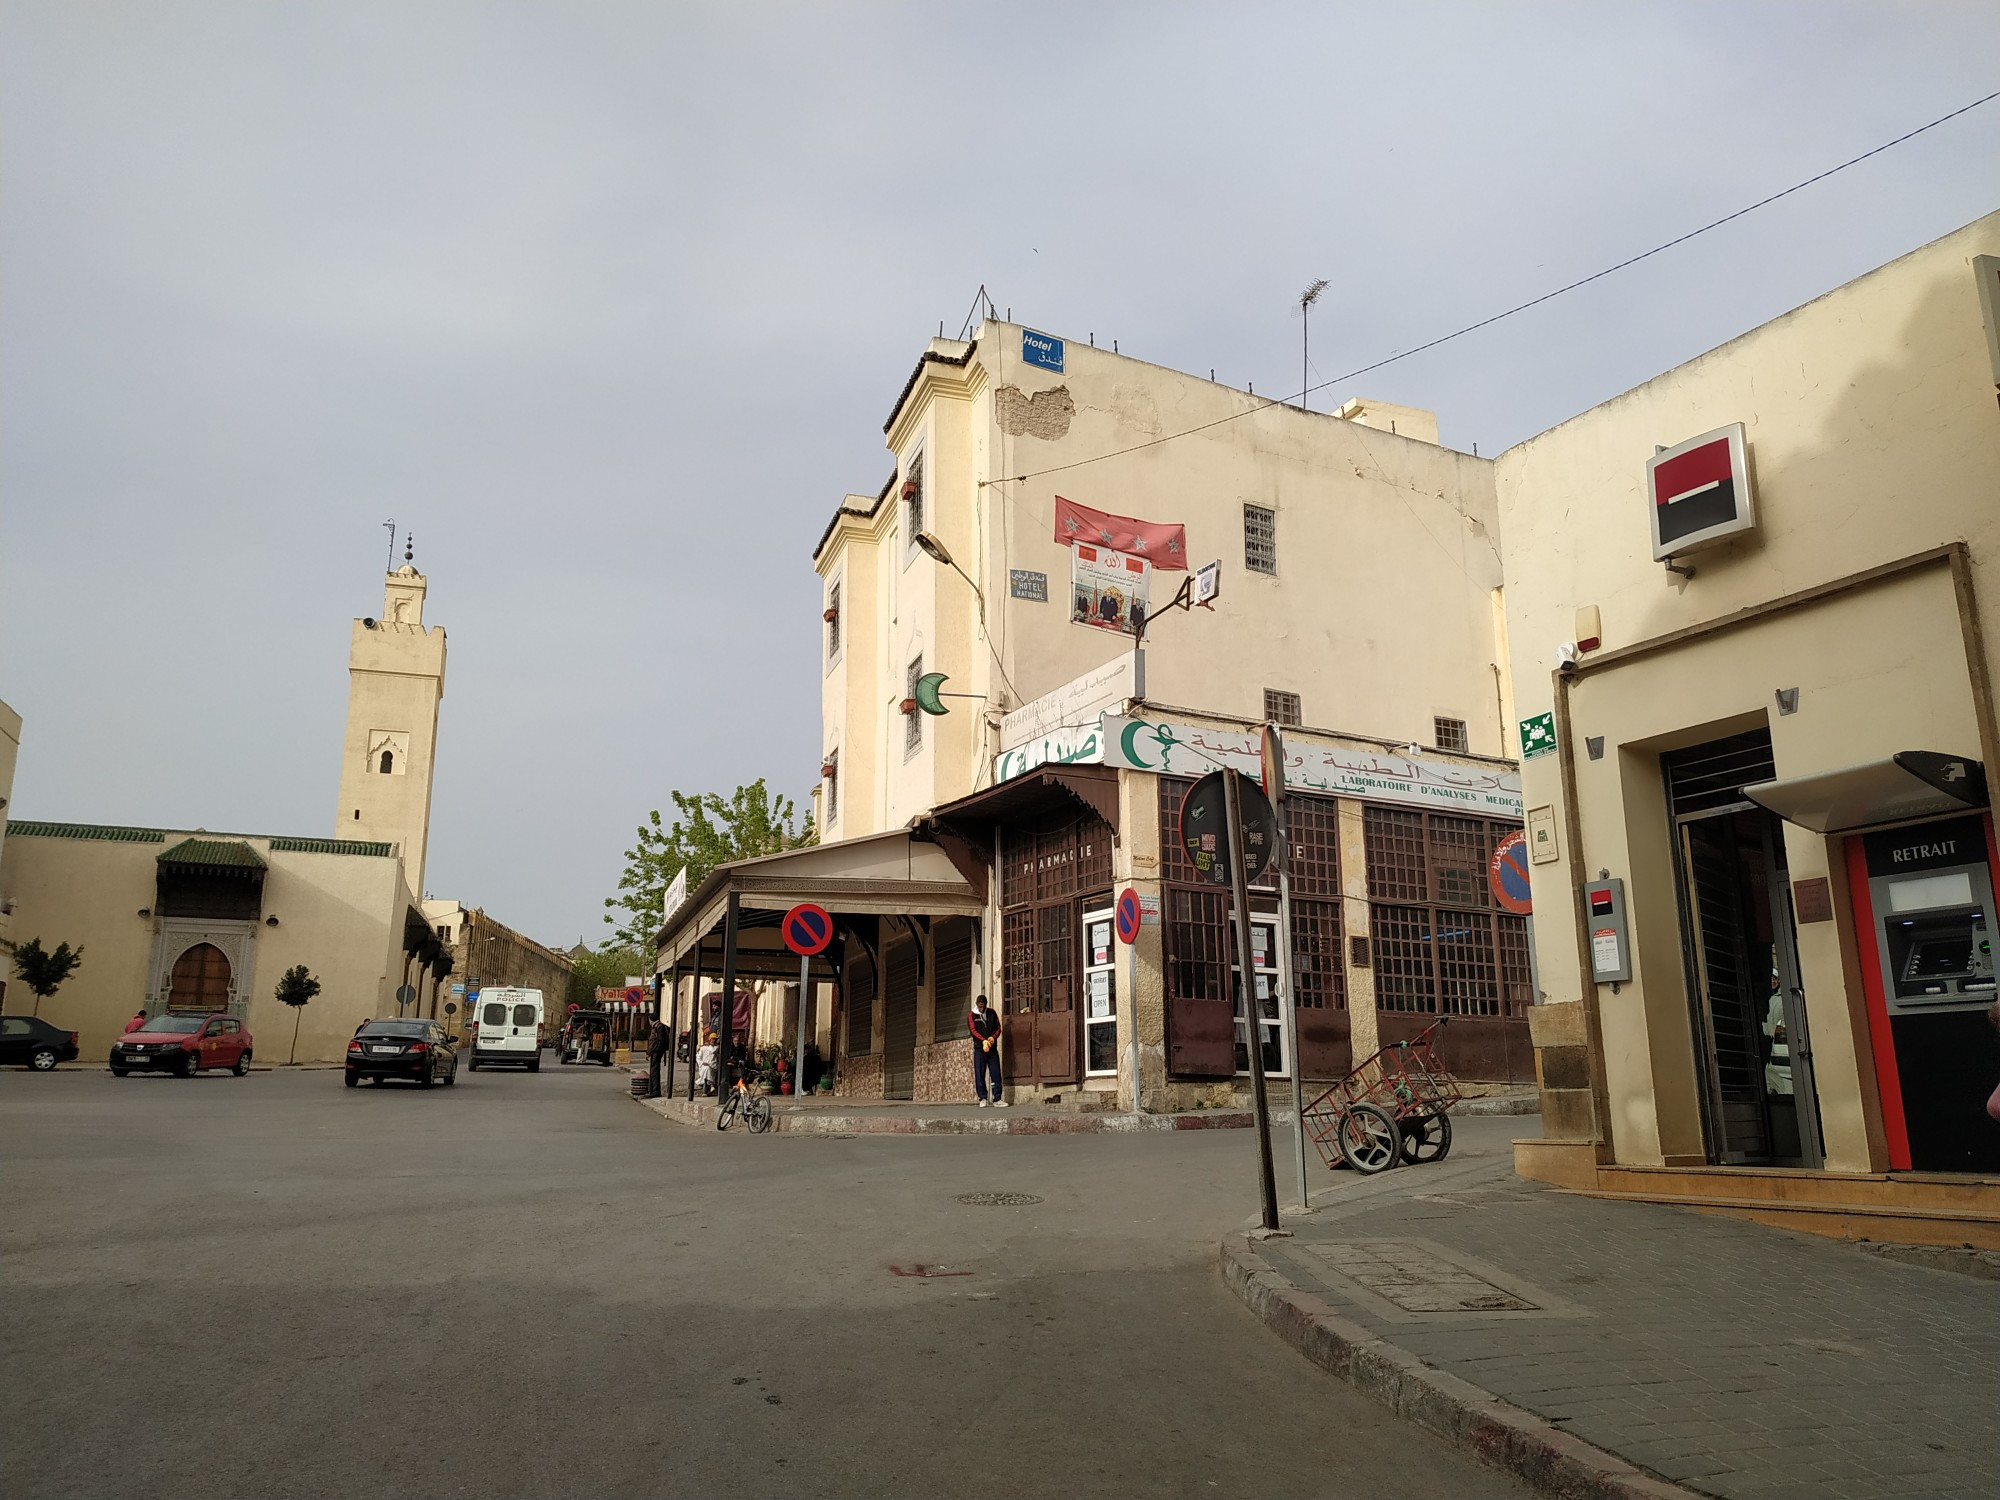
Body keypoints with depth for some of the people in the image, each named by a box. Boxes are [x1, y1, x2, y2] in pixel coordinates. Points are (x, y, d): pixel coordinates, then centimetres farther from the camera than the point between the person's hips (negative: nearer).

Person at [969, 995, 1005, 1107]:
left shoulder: (992, 1013, 10)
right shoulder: (971, 1016, 2)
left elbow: (998, 1028, 8)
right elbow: (973, 1030, -11)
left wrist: (993, 1038, -13)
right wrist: (983, 1041, -26)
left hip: (992, 1048, 2)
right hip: (979, 1049, -2)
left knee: (996, 1074, -1)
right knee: (980, 1075, -1)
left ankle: (997, 1099, 2)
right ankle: (983, 1098, 7)